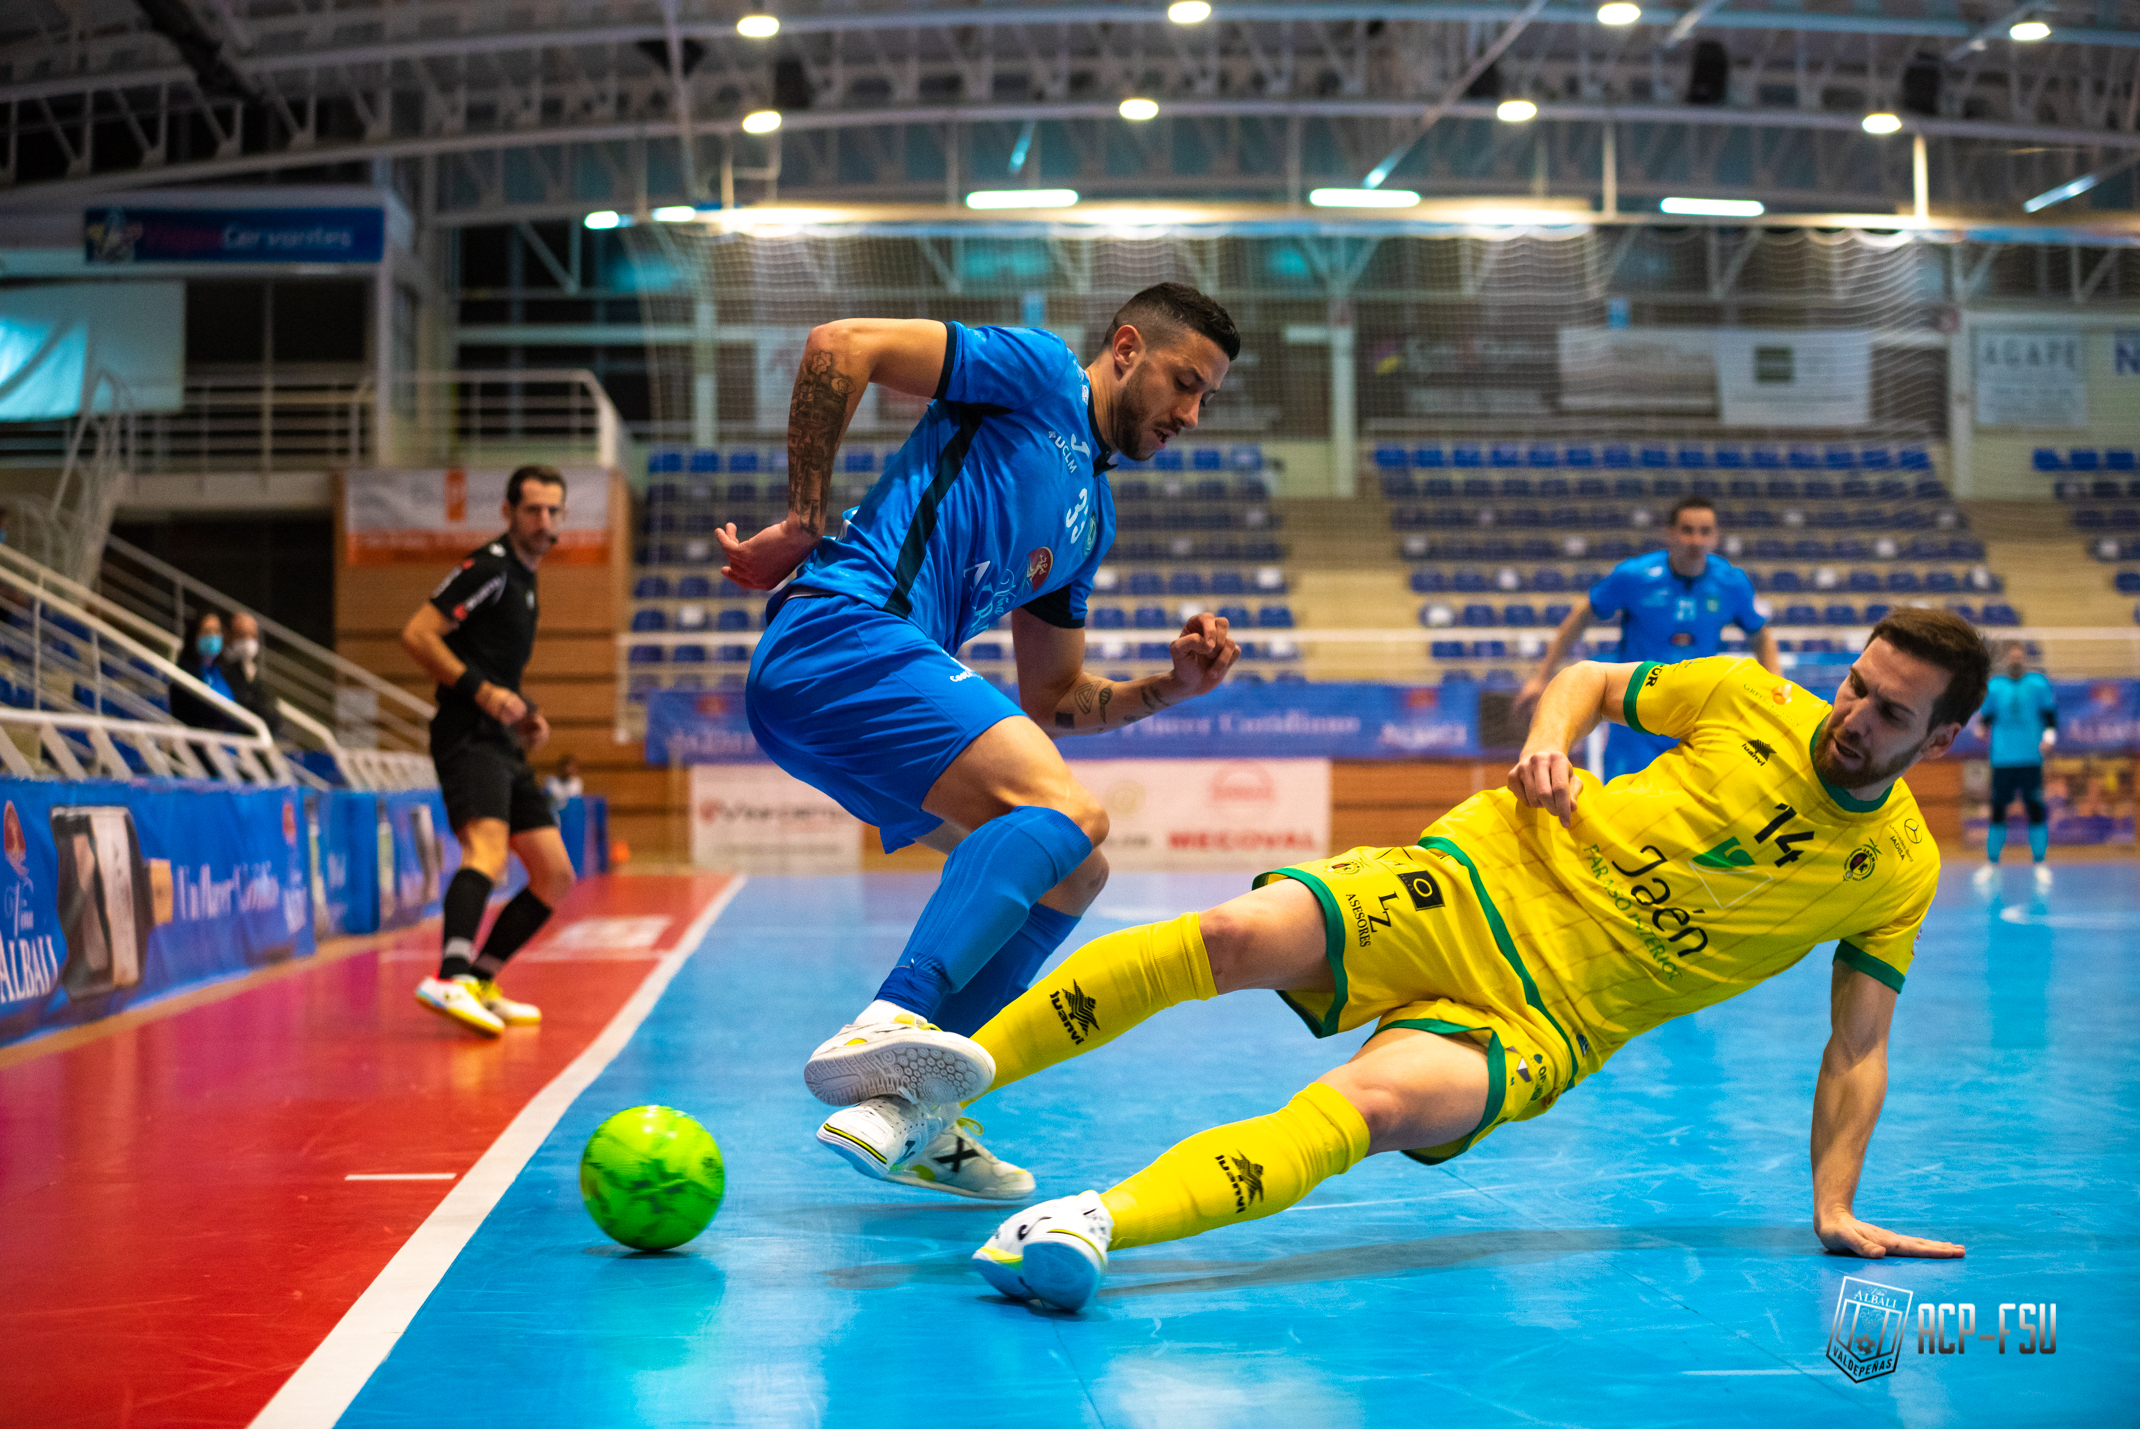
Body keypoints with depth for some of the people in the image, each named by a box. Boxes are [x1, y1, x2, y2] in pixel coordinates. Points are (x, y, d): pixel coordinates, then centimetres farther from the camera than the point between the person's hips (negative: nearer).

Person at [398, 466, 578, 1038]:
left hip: (502, 745, 10)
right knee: (489, 850, -32)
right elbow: (416, 634, -15)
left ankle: (480, 983, 14)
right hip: (468, 738, -10)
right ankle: (450, 979, -49)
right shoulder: (489, 567, -6)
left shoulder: (523, 579, 22)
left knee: (555, 877, 9)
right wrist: (481, 690, -21)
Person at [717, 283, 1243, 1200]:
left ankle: (906, 1109, 4)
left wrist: (1169, 688, 14)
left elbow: (1051, 701, 30)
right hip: (840, 633, -10)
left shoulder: (1090, 519, 29)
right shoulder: (1040, 373, 5)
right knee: (1068, 812, -25)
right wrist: (805, 523, -6)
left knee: (1070, 872, 10)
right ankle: (888, 1023, -43)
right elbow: (841, 345, -5)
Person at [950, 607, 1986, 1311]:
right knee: (1237, 934, -24)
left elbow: (1858, 1042, 8)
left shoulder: (1901, 871, 3)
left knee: (1365, 1105, -34)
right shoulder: (1748, 696, 4)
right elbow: (1587, 682, 18)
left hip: (1550, 1021, -1)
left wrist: (1835, 1206, -3)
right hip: (1486, 883, 2)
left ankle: (1097, 1224, -51)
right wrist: (1545, 746, -4)